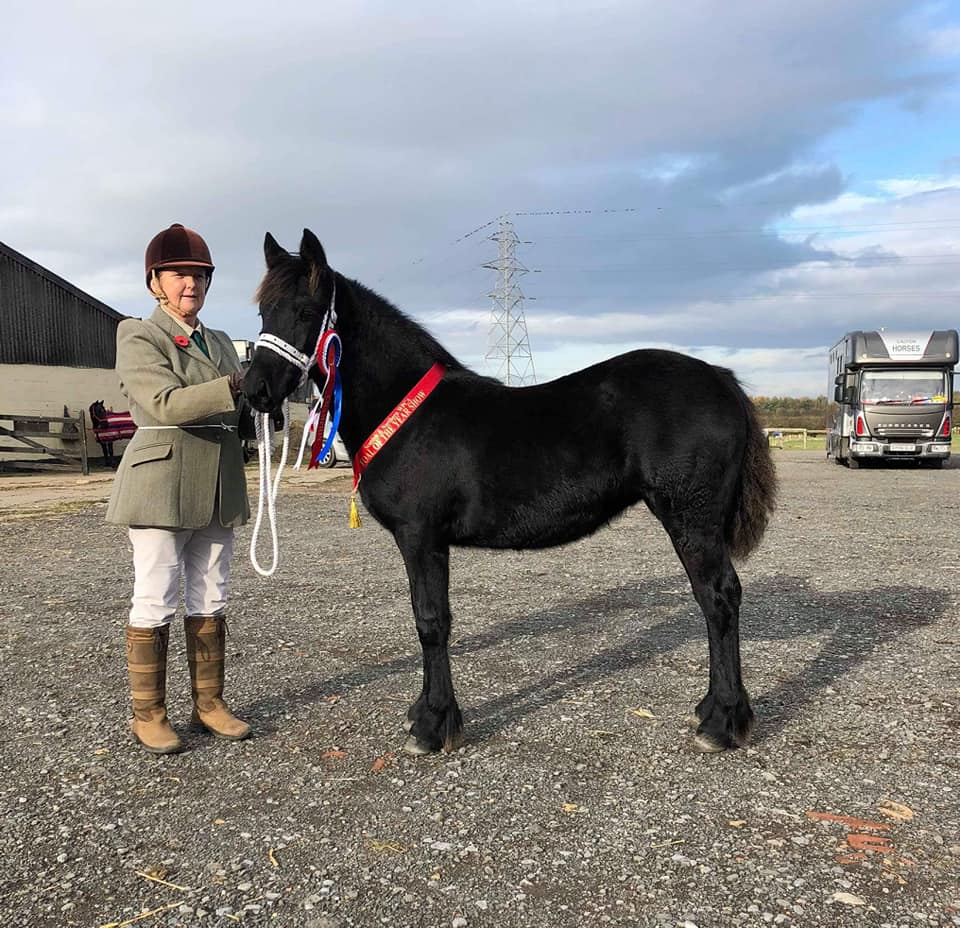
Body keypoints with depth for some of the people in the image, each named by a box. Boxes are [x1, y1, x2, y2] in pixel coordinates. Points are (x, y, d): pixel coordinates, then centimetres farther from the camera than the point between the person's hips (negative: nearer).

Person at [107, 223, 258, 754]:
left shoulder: (220, 343, 16)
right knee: (155, 602, 0)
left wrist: (259, 410, -5)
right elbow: (168, 403, -19)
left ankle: (208, 704, 20)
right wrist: (240, 385, -29)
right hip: (161, 484, -6)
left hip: (218, 489, 6)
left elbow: (236, 412, 18)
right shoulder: (138, 337, -3)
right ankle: (147, 715, 12)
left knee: (210, 601, 10)